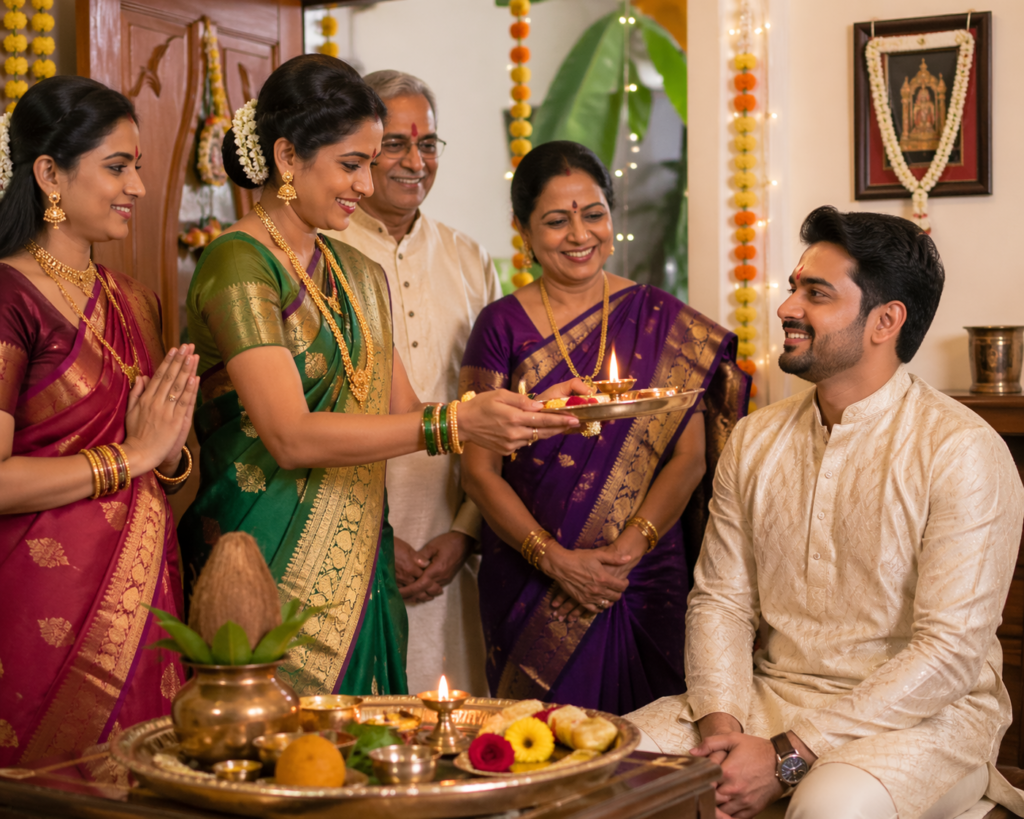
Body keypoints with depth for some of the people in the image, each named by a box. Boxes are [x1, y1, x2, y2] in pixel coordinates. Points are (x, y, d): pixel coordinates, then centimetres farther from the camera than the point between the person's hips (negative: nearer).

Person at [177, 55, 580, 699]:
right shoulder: (237, 266, -11)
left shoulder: (359, 275, 14)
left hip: (358, 570, 7)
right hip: (273, 576, -7)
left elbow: (400, 412, 12)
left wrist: (524, 412, -1)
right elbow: (291, 437, -21)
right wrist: (455, 424, -26)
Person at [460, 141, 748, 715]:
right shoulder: (503, 326, 2)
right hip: (531, 589, -1)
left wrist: (627, 548, -14)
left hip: (646, 578, 1)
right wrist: (555, 559, -13)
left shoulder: (662, 321, 4)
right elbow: (480, 471, -1)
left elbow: (689, 456, 0)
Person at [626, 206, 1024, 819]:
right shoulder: (755, 440, 9)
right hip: (770, 697, 5)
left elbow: (949, 652, -17)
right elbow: (721, 599, 7)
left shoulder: (965, 453, -12)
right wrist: (720, 722, -13)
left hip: (922, 717, -5)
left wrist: (788, 756, -21)